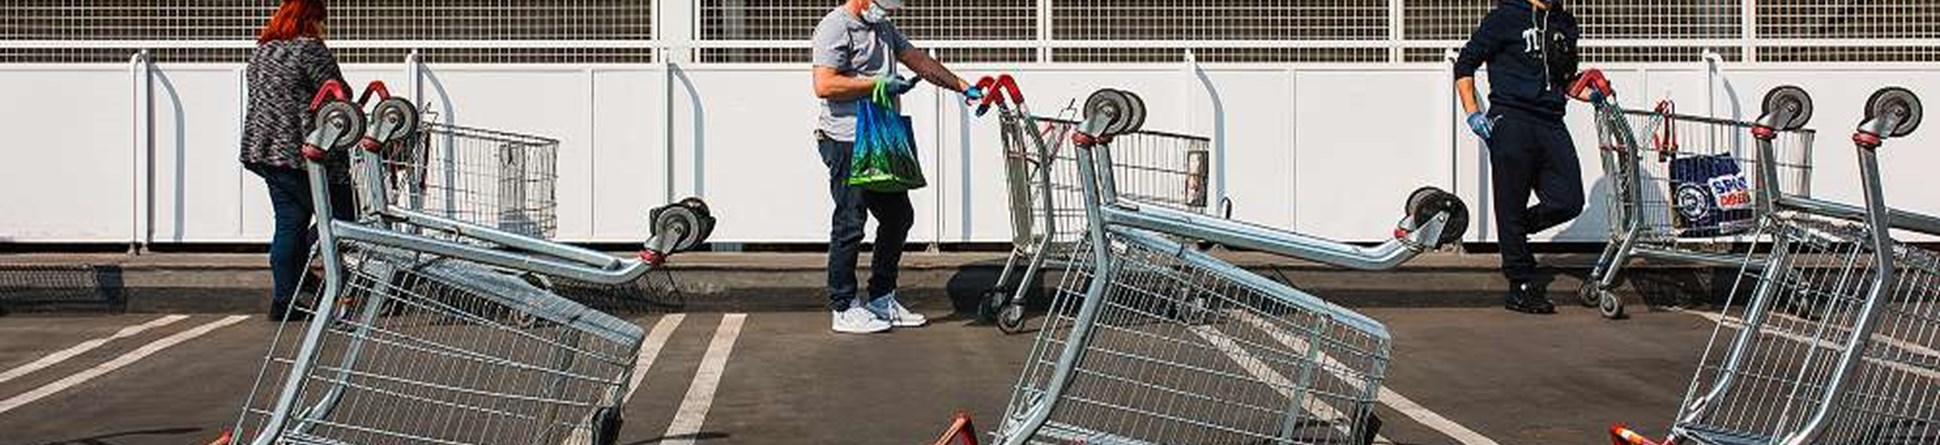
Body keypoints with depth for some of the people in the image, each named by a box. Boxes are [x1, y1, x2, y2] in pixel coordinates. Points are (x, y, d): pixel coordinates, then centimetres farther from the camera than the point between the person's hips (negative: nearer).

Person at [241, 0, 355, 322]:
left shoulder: (260, 52, 17)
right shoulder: (309, 48, -10)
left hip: (264, 150, 9)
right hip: (302, 151, -9)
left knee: (289, 223, 11)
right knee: (341, 217, 1)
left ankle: (283, 300, 9)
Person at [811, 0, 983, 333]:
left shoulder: (883, 28, 17)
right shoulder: (836, 27, -13)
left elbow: (919, 61, 20)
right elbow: (824, 86, -22)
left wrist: (965, 88, 14)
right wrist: (879, 84, -19)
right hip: (847, 143, -10)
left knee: (898, 215, 12)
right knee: (850, 224, -4)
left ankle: (882, 299, 23)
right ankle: (844, 309, 5)